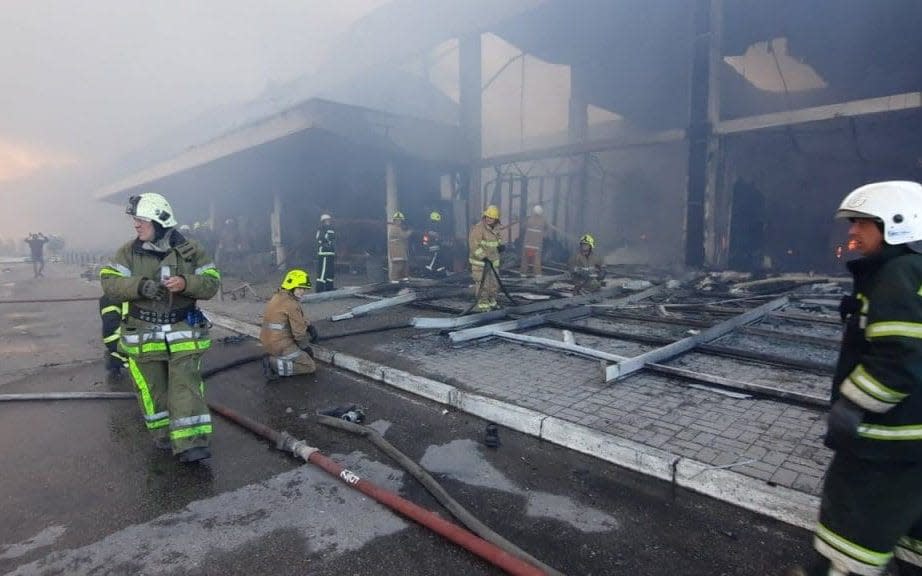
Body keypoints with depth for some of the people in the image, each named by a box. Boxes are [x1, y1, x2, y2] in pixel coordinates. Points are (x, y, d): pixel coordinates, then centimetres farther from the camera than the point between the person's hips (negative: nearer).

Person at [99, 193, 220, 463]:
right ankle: (164, 434, 31)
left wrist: (185, 283, -26)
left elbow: (211, 284, -7)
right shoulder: (128, 252, -1)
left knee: (186, 386, -5)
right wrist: (139, 286, -26)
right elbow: (109, 283, -7)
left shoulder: (191, 250, -5)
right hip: (143, 334, 2)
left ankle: (191, 443, -4)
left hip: (183, 332, -2)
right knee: (153, 388, 13)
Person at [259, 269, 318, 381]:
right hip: (281, 345, -9)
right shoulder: (291, 304, -20)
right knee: (311, 367, 0)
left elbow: (300, 318, 20)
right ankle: (274, 364, -10)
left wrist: (310, 326, 4)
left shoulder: (278, 296, 9)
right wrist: (305, 347, 1)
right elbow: (299, 333, -17)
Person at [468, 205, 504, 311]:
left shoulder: (494, 229, 8)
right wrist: (484, 257, -27)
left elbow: (498, 240, 25)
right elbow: (474, 246, -22)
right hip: (480, 262, -8)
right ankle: (482, 304, 7)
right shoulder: (478, 228, -17)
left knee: (494, 284, 16)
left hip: (493, 262, 8)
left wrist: (501, 246, 2)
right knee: (483, 284, -5)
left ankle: (491, 302, 32)